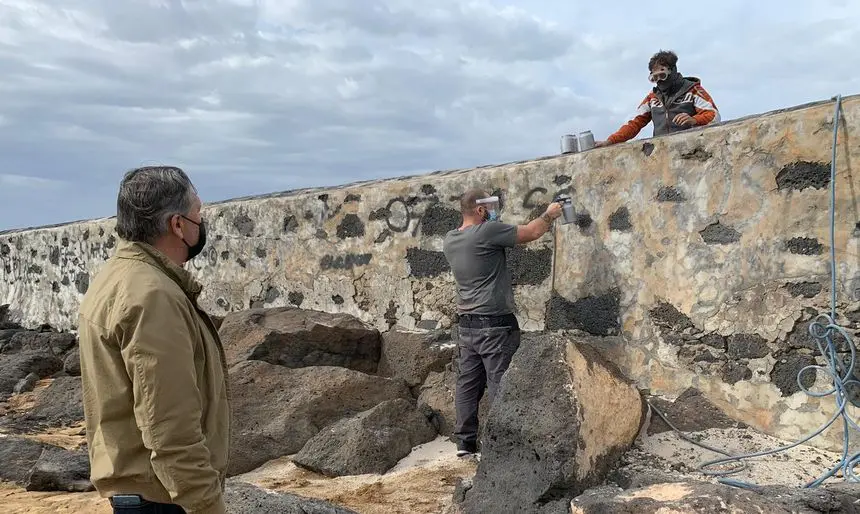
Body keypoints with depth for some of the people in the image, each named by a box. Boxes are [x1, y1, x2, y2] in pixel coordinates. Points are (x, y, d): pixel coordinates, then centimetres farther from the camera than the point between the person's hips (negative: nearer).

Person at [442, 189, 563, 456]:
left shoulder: (450, 240, 6)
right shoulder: (487, 232, -14)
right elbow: (531, 232, -6)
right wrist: (550, 214, 10)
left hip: (467, 324, 7)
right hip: (495, 324, -7)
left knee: (467, 384, 10)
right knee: (499, 385, -1)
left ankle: (465, 442, 16)